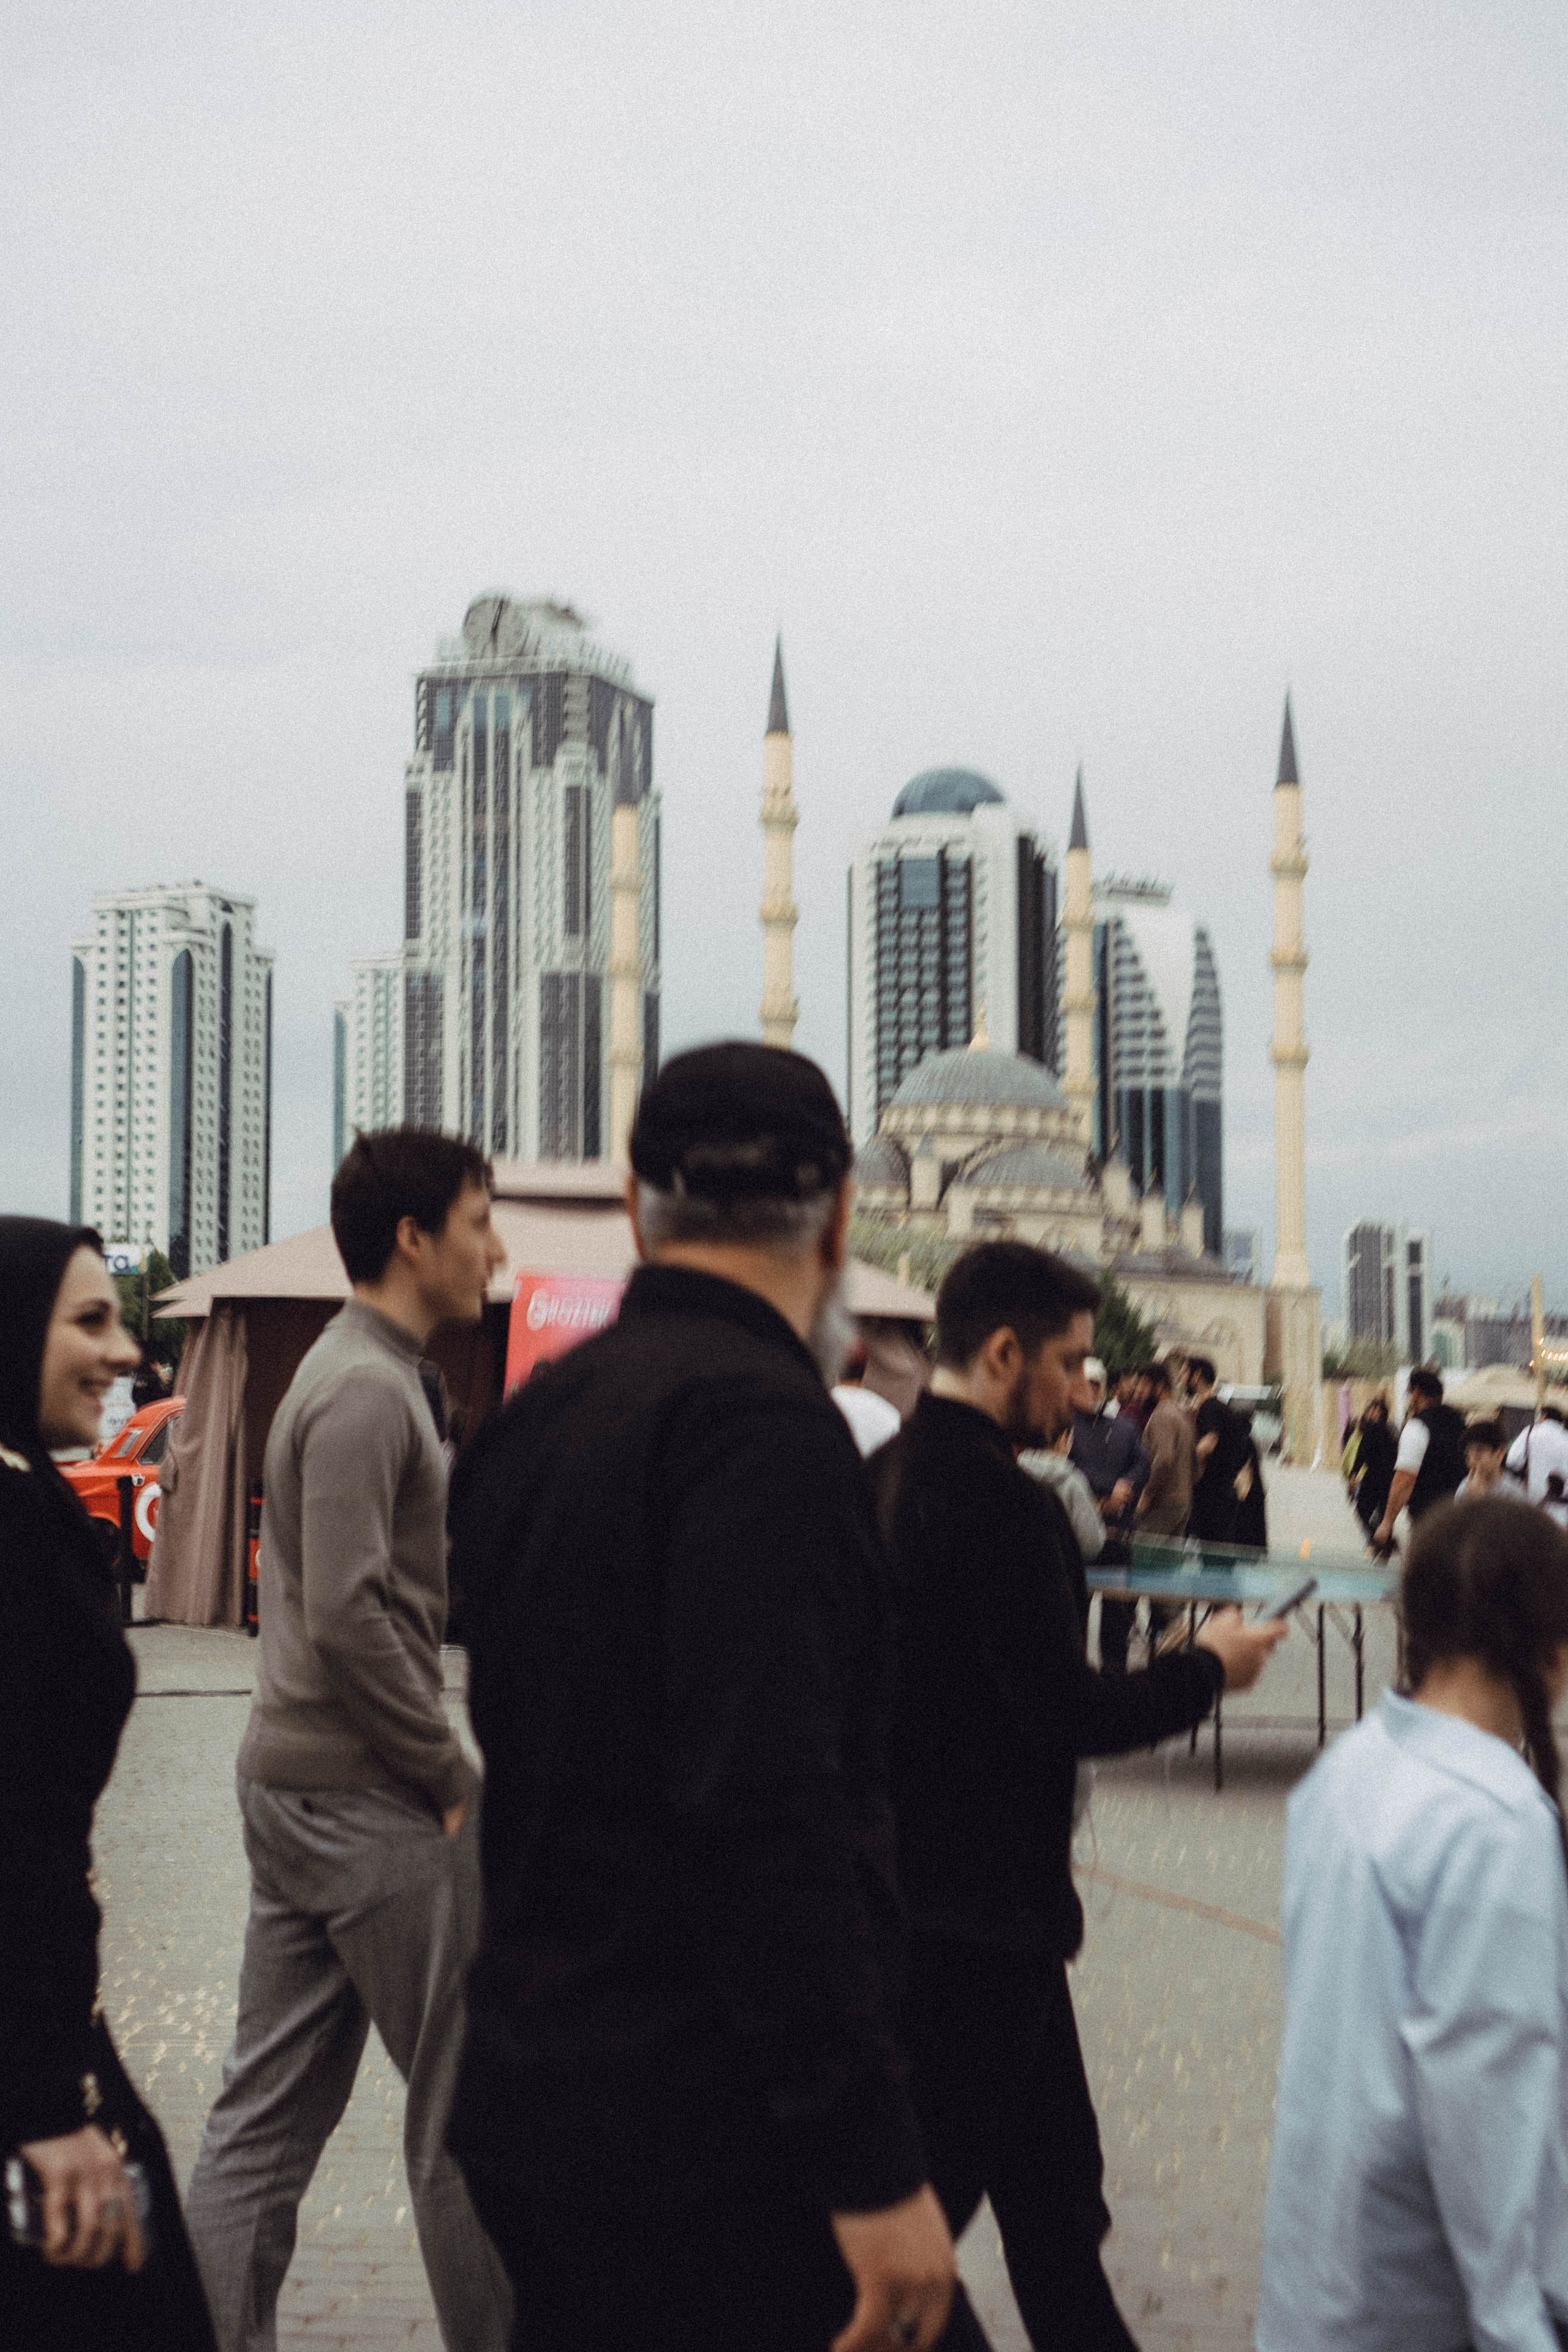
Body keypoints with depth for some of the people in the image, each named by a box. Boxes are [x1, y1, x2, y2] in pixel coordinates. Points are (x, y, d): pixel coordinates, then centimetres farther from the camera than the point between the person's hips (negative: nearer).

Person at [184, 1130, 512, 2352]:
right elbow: (349, 1620, -23)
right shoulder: (367, 1390, -16)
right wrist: (453, 1776, -15)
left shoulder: (355, 1372, 15)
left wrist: (433, 1766, 13)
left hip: (295, 1785, 10)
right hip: (367, 1804, -10)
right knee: (465, 2106, 1)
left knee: (272, 2109, 11)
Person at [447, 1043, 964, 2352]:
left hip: (537, 2106, 9)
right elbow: (771, 1810, -24)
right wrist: (872, 2162, -23)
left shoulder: (538, 1414, 10)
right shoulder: (766, 1419, -16)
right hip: (709, 2142, -9)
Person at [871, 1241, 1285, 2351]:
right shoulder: (999, 1500, -22)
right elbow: (1064, 1712, -22)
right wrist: (1209, 1666, -8)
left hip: (909, 1877, 10)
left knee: (1054, 2177, 19)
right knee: (934, 2183, 2)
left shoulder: (887, 1475, 8)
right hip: (981, 1906, -10)